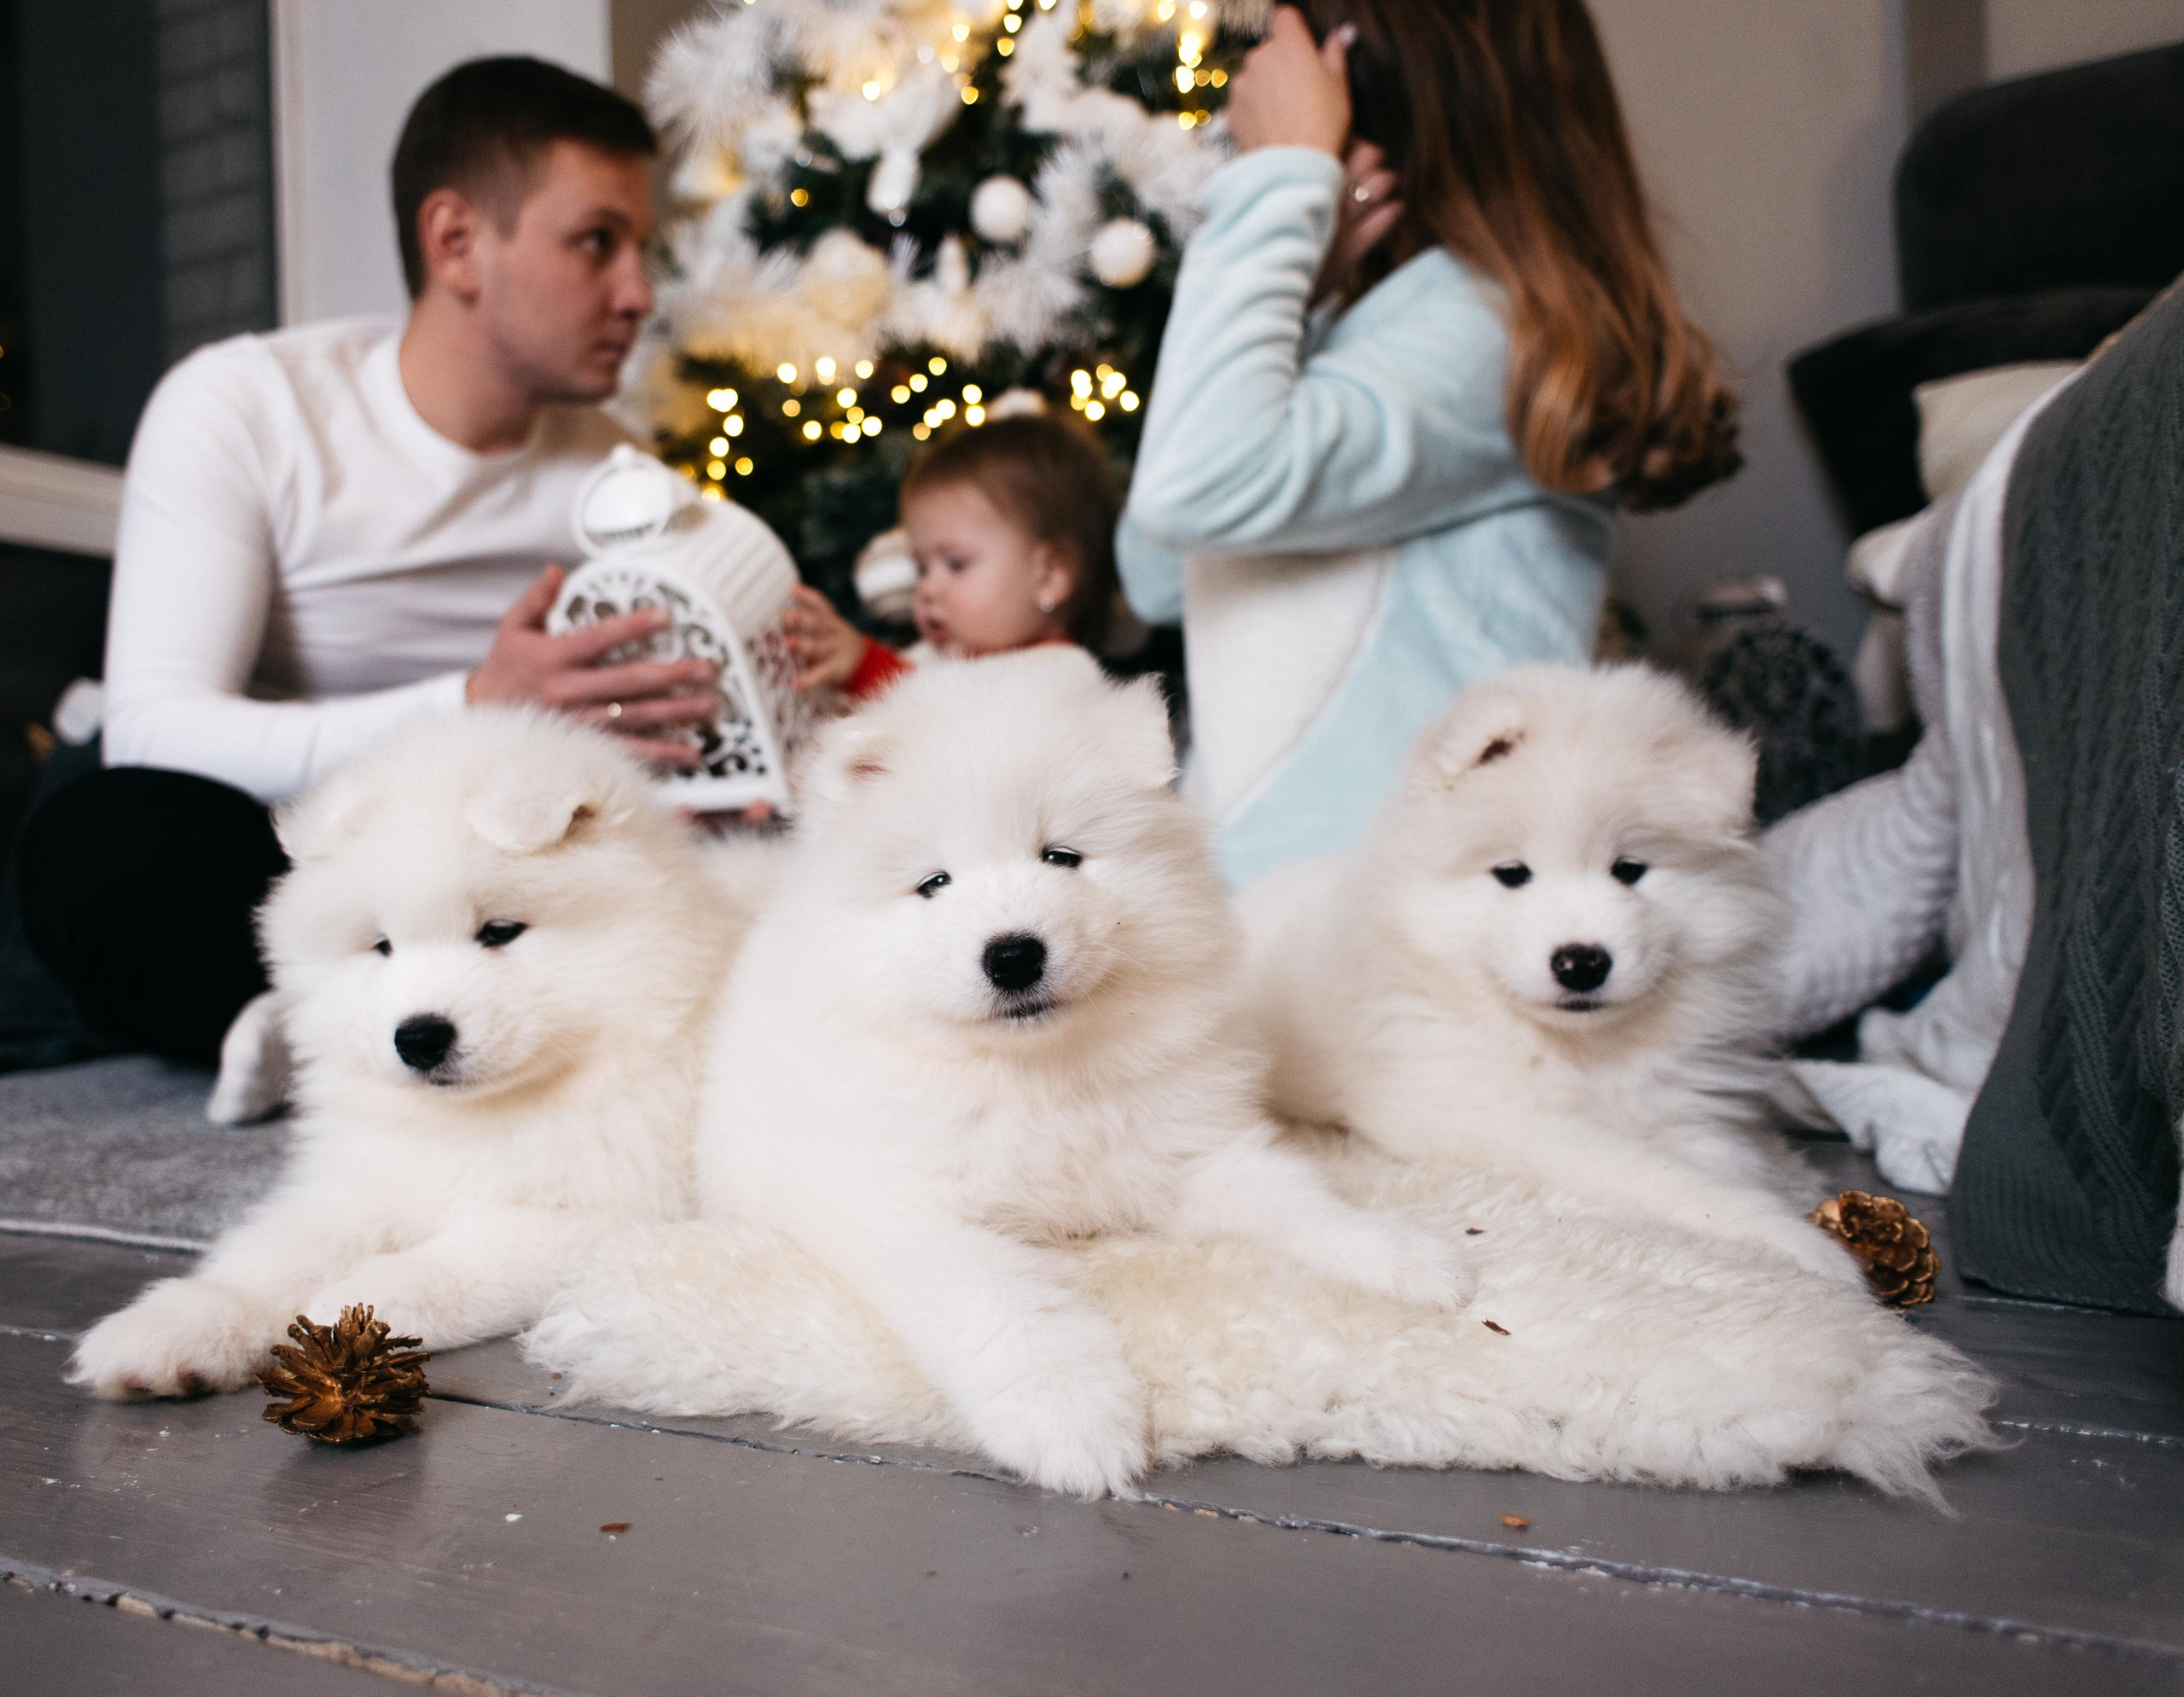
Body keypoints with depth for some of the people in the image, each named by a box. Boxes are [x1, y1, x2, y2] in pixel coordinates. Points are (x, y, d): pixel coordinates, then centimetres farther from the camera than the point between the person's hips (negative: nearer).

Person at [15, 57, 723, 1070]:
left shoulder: (607, 466, 5)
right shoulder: (240, 407, -8)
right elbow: (154, 730, -20)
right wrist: (473, 714, -33)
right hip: (262, 879, -3)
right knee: (112, 835, -35)